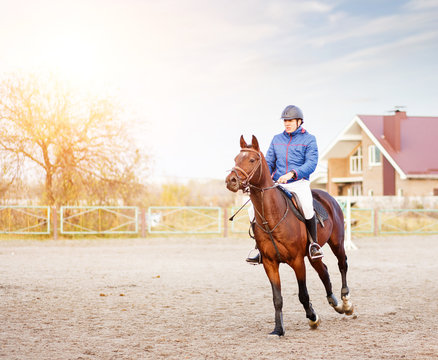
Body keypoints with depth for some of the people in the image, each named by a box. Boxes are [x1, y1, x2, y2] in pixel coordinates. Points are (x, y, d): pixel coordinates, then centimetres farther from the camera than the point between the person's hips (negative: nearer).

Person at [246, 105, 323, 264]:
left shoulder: (309, 139, 3)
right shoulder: (277, 139, 16)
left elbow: (311, 164, -8)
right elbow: (269, 163, 17)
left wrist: (292, 173, -23)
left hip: (299, 183, -5)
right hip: (277, 185, 5)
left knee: (306, 207, -36)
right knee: (254, 210, -11)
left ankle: (314, 243, -13)